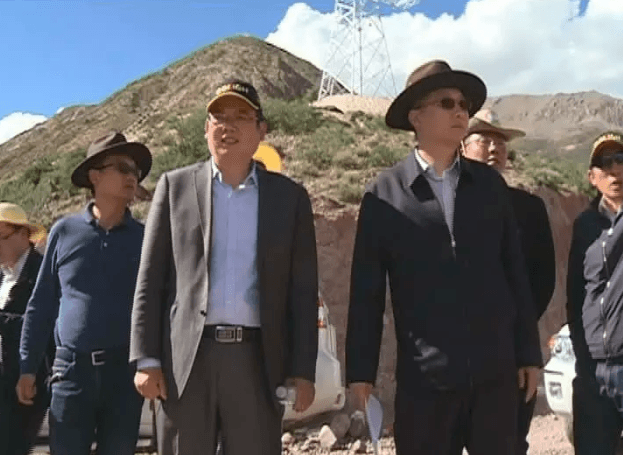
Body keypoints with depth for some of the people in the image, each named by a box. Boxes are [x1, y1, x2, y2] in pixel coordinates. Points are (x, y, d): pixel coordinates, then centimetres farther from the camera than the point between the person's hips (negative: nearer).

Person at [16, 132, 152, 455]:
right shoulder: (64, 231, 3)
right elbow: (41, 304, 7)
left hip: (126, 371, 1)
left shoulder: (145, 238, 4)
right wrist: (28, 367, 5)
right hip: (72, 369, 0)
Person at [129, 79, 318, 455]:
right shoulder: (176, 186, 8)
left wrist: (303, 370, 0)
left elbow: (303, 292, 6)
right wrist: (146, 359, -2)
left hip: (257, 359, 0)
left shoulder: (290, 197, 8)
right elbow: (151, 281, 5)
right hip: (186, 359, 0)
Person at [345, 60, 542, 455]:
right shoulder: (384, 194, -2)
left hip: (495, 370, 3)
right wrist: (361, 369, -3)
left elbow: (515, 271, 8)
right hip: (424, 375, -2)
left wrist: (529, 352, 6)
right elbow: (367, 290, -2)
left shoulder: (490, 184, 7)